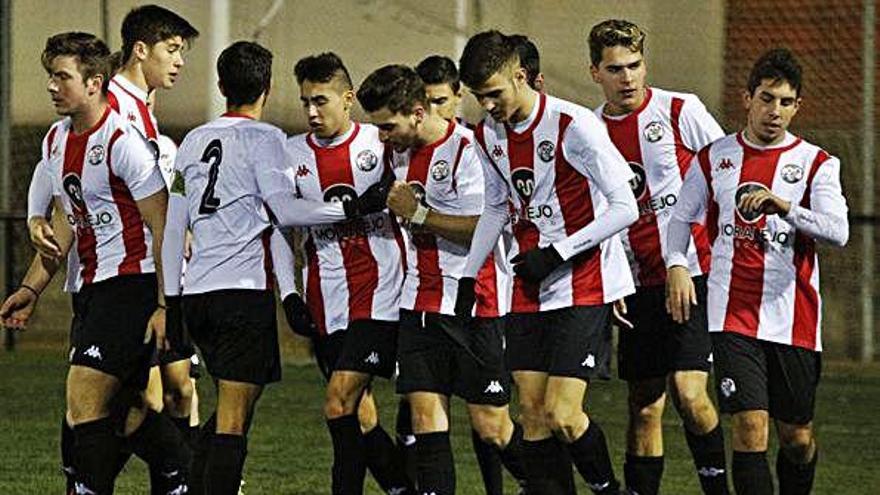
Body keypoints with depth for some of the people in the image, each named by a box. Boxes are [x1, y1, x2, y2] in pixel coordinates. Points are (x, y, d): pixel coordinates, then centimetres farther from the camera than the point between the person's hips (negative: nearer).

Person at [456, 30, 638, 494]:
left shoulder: (572, 125, -17)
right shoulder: (488, 134, 5)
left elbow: (624, 207, -17)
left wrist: (556, 253, -19)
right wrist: (469, 275, 18)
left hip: (584, 286, -7)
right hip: (529, 293, 7)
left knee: (562, 416, -12)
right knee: (532, 415, 1)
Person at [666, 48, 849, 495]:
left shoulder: (816, 164, 1)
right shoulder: (714, 158, 7)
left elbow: (837, 231, -13)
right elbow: (681, 218, 19)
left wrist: (785, 207, -29)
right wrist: (676, 265, 0)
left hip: (793, 318, 0)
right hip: (733, 316, 0)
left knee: (796, 438, 7)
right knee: (750, 427, -13)